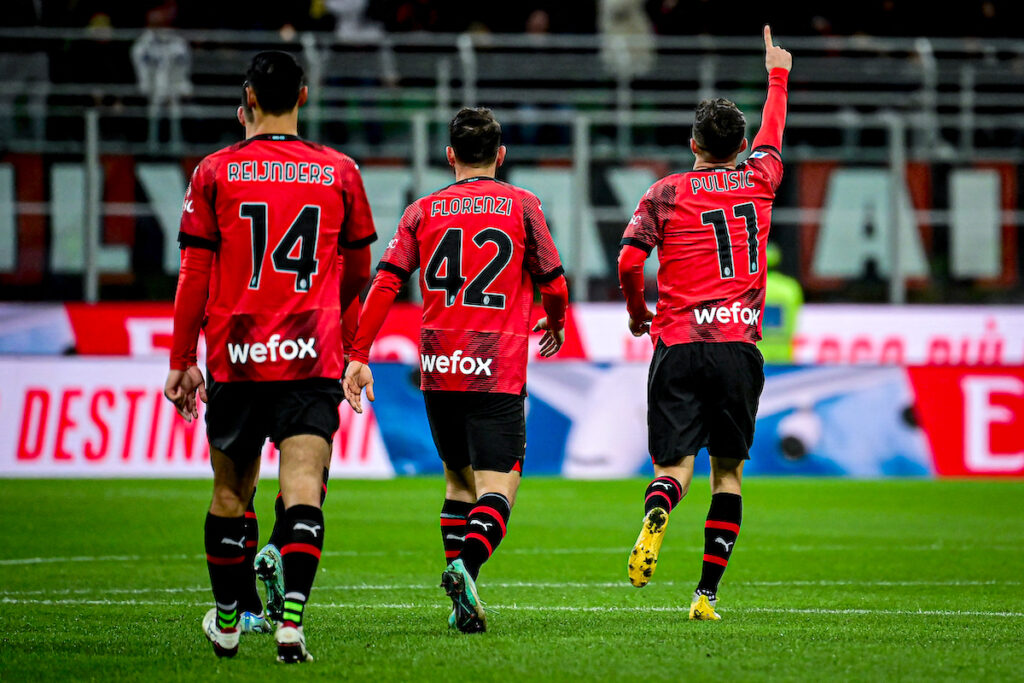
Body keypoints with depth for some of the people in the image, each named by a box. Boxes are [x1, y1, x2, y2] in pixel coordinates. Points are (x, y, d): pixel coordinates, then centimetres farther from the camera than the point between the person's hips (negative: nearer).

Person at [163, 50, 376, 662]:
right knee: (303, 488, -6)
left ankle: (226, 622, 26)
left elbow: (194, 274, 2)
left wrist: (181, 360, 9)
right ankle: (292, 617, -23)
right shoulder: (340, 173, 4)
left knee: (231, 491, 14)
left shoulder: (216, 172, 1)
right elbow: (358, 274, 17)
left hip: (235, 358, 1)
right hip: (312, 359, -1)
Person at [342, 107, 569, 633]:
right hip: (498, 368, -3)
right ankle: (467, 563, -33)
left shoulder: (423, 211, 8)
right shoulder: (521, 205, 3)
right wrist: (554, 324, 26)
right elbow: (554, 283, 4)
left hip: (439, 370, 3)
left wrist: (359, 357, -2)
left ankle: (462, 601, 13)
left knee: (458, 477, 19)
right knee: (497, 485, -6)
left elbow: (385, 283, -1)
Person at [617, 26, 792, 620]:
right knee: (728, 469, 9)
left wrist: (638, 314, 12)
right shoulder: (758, 182, 10)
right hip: (740, 345, 1)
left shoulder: (666, 193, 3)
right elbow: (773, 135, 31)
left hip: (679, 346, -1)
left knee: (674, 463, -3)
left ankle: (655, 517, -38)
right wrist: (778, 74, 47)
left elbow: (629, 262, -6)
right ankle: (708, 593, 3)